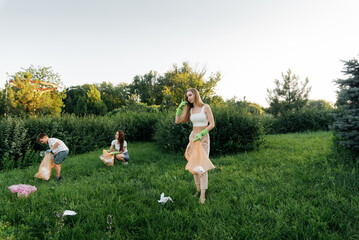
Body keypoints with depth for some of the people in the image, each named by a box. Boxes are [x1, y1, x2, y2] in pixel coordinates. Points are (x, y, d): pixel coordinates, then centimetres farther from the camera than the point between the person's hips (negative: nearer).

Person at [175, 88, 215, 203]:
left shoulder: (206, 107, -7)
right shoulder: (190, 110, 8)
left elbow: (212, 124, -12)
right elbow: (177, 121, 9)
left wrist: (201, 134, -22)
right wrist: (180, 107, 3)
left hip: (203, 138, -5)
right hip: (192, 137, 5)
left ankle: (203, 195, -8)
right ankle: (198, 189, 14)